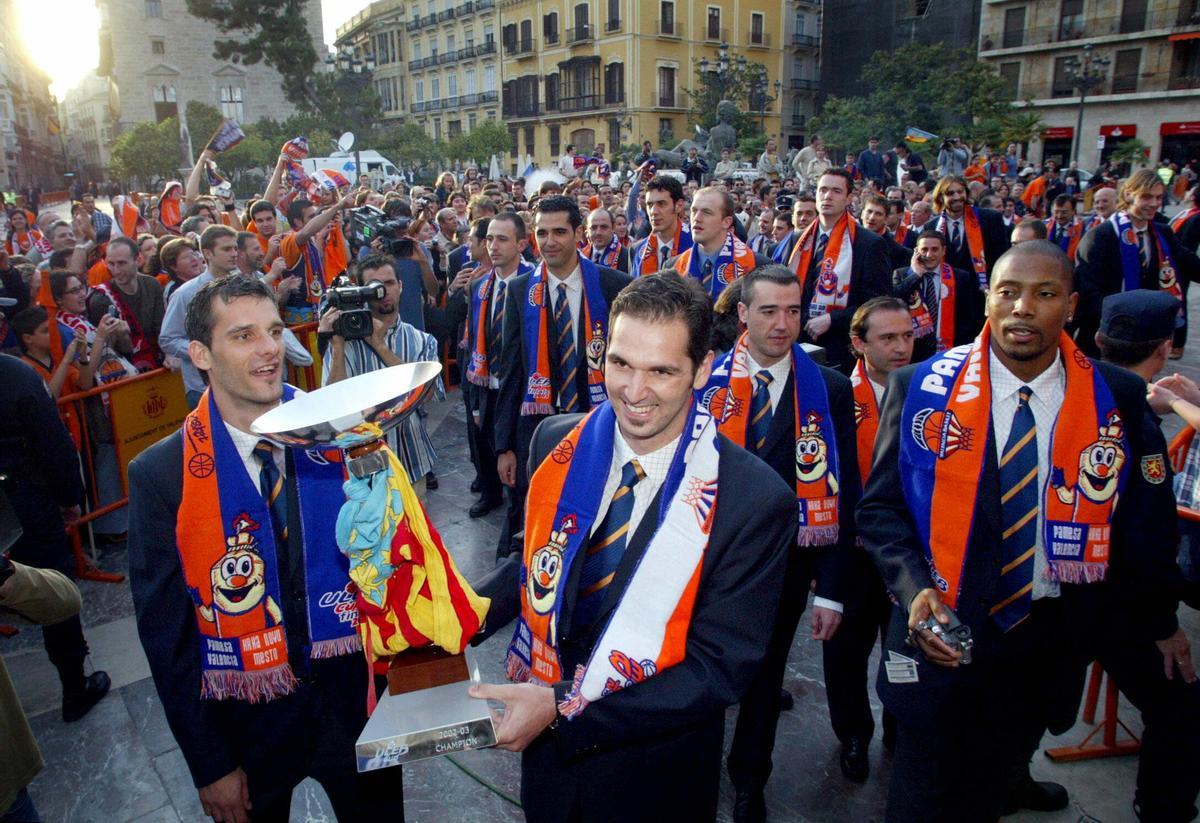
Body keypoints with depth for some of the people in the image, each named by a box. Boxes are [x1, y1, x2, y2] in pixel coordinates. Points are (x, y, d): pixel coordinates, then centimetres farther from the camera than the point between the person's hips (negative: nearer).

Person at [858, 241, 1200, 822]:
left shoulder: (1117, 398, -4)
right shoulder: (919, 388, -8)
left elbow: (1146, 518, 7)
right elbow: (880, 507, -5)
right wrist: (915, 589, -19)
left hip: (1052, 636, 1)